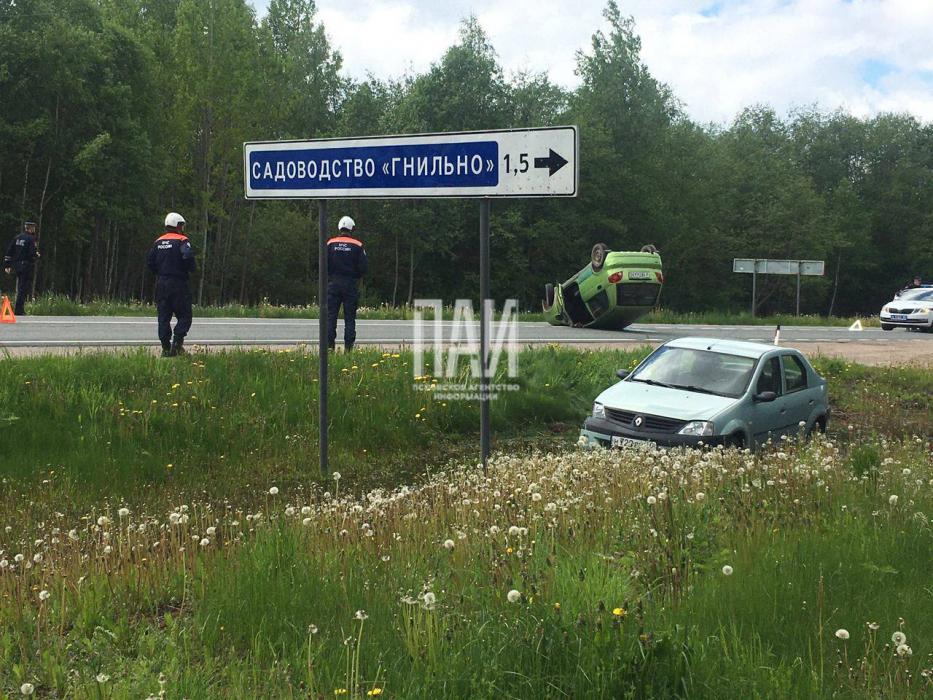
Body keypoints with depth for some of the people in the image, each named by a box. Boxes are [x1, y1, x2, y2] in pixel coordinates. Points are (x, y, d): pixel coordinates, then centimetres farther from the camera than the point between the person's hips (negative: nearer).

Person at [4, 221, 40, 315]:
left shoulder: (17, 238, 10)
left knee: (19, 288, 17)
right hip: (27, 266, -7)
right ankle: (19, 310, -6)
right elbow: (33, 253, -20)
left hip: (17, 266, 7)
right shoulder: (31, 239, -11)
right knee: (24, 288, -4)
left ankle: (19, 309, 20)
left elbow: (9, 251, 10)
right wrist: (37, 255, 4)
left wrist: (7, 265, 14)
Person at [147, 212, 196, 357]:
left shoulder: (158, 242, 11)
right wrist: (191, 269, -4)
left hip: (161, 283, 5)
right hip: (178, 283, -5)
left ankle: (165, 347, 5)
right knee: (184, 315, 3)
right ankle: (177, 342, -12)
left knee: (163, 316, 8)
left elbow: (150, 262, 10)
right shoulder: (182, 240, -6)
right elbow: (188, 256, -22)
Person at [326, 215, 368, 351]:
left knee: (331, 316, 5)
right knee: (350, 317, 4)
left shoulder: (330, 243, 0)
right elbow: (363, 267, -5)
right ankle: (349, 346, 1)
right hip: (350, 284, -1)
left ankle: (329, 345, 0)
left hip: (333, 283, 1)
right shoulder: (357, 245, -3)